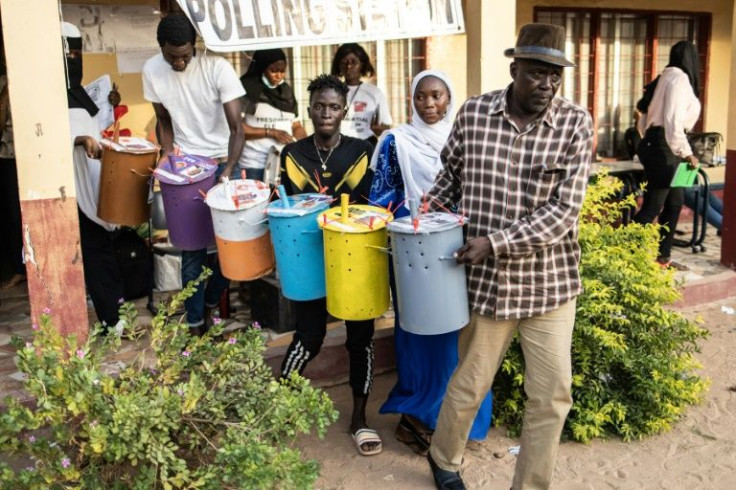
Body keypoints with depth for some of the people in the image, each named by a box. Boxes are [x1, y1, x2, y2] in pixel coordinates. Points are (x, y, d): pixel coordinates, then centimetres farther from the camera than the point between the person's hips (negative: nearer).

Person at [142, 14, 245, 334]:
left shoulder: (217, 68, -17)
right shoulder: (152, 70, -6)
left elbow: (236, 127, -19)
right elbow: (164, 119, 9)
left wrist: (228, 172, -30)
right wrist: (167, 153, -8)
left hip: (221, 161, -2)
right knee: (191, 246, 2)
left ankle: (211, 301, 24)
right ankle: (196, 322, 12)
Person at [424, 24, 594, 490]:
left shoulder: (576, 124, -8)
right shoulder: (472, 113, -4)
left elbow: (564, 211, -15)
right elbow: (451, 175, 14)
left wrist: (496, 241, -21)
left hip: (550, 281, 0)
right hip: (487, 279, 0)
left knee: (552, 394, 6)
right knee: (470, 385, 13)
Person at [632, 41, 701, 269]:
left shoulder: (667, 76, 19)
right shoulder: (679, 78, -10)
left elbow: (645, 119, 19)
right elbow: (673, 121, -21)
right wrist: (686, 152, -17)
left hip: (656, 144, 10)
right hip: (664, 147, -10)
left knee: (674, 202, 14)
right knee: (652, 206, -9)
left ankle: (662, 256, 19)